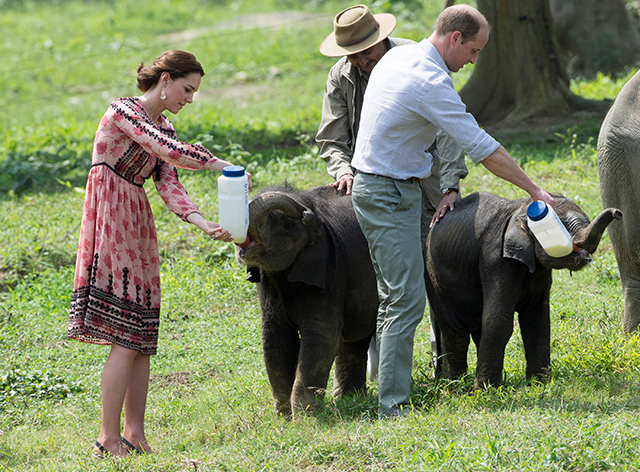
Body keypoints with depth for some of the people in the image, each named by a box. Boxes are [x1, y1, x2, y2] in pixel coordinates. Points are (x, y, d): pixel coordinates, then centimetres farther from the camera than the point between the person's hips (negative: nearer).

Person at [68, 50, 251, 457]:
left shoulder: (162, 128, 15)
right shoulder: (123, 111, -11)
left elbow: (169, 186, 4)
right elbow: (172, 152, -24)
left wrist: (205, 224, -11)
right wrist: (220, 165, -13)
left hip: (138, 226, 9)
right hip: (110, 222, -9)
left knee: (141, 336, 5)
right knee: (126, 337, -12)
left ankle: (135, 435, 9)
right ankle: (109, 438, -8)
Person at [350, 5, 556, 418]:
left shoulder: (399, 56, 10)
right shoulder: (430, 82, -21)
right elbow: (481, 146, -21)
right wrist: (534, 190, -15)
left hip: (374, 186, 10)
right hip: (389, 194, -10)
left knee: (396, 298, 13)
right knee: (407, 300, -11)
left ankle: (389, 393, 16)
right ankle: (393, 405, -13)